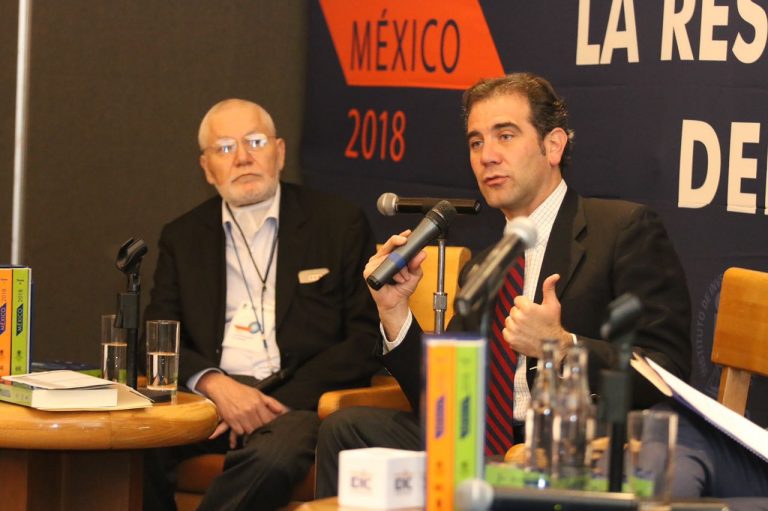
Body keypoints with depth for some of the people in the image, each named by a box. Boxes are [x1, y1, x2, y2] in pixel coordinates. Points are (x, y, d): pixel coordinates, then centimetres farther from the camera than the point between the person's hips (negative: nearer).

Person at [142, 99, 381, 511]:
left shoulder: (340, 225, 7)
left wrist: (279, 404, -10)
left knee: (272, 460, -38)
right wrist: (214, 384, -15)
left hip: (295, 400, -2)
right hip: (207, 398, 2)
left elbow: (367, 338, 2)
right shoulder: (182, 237, 16)